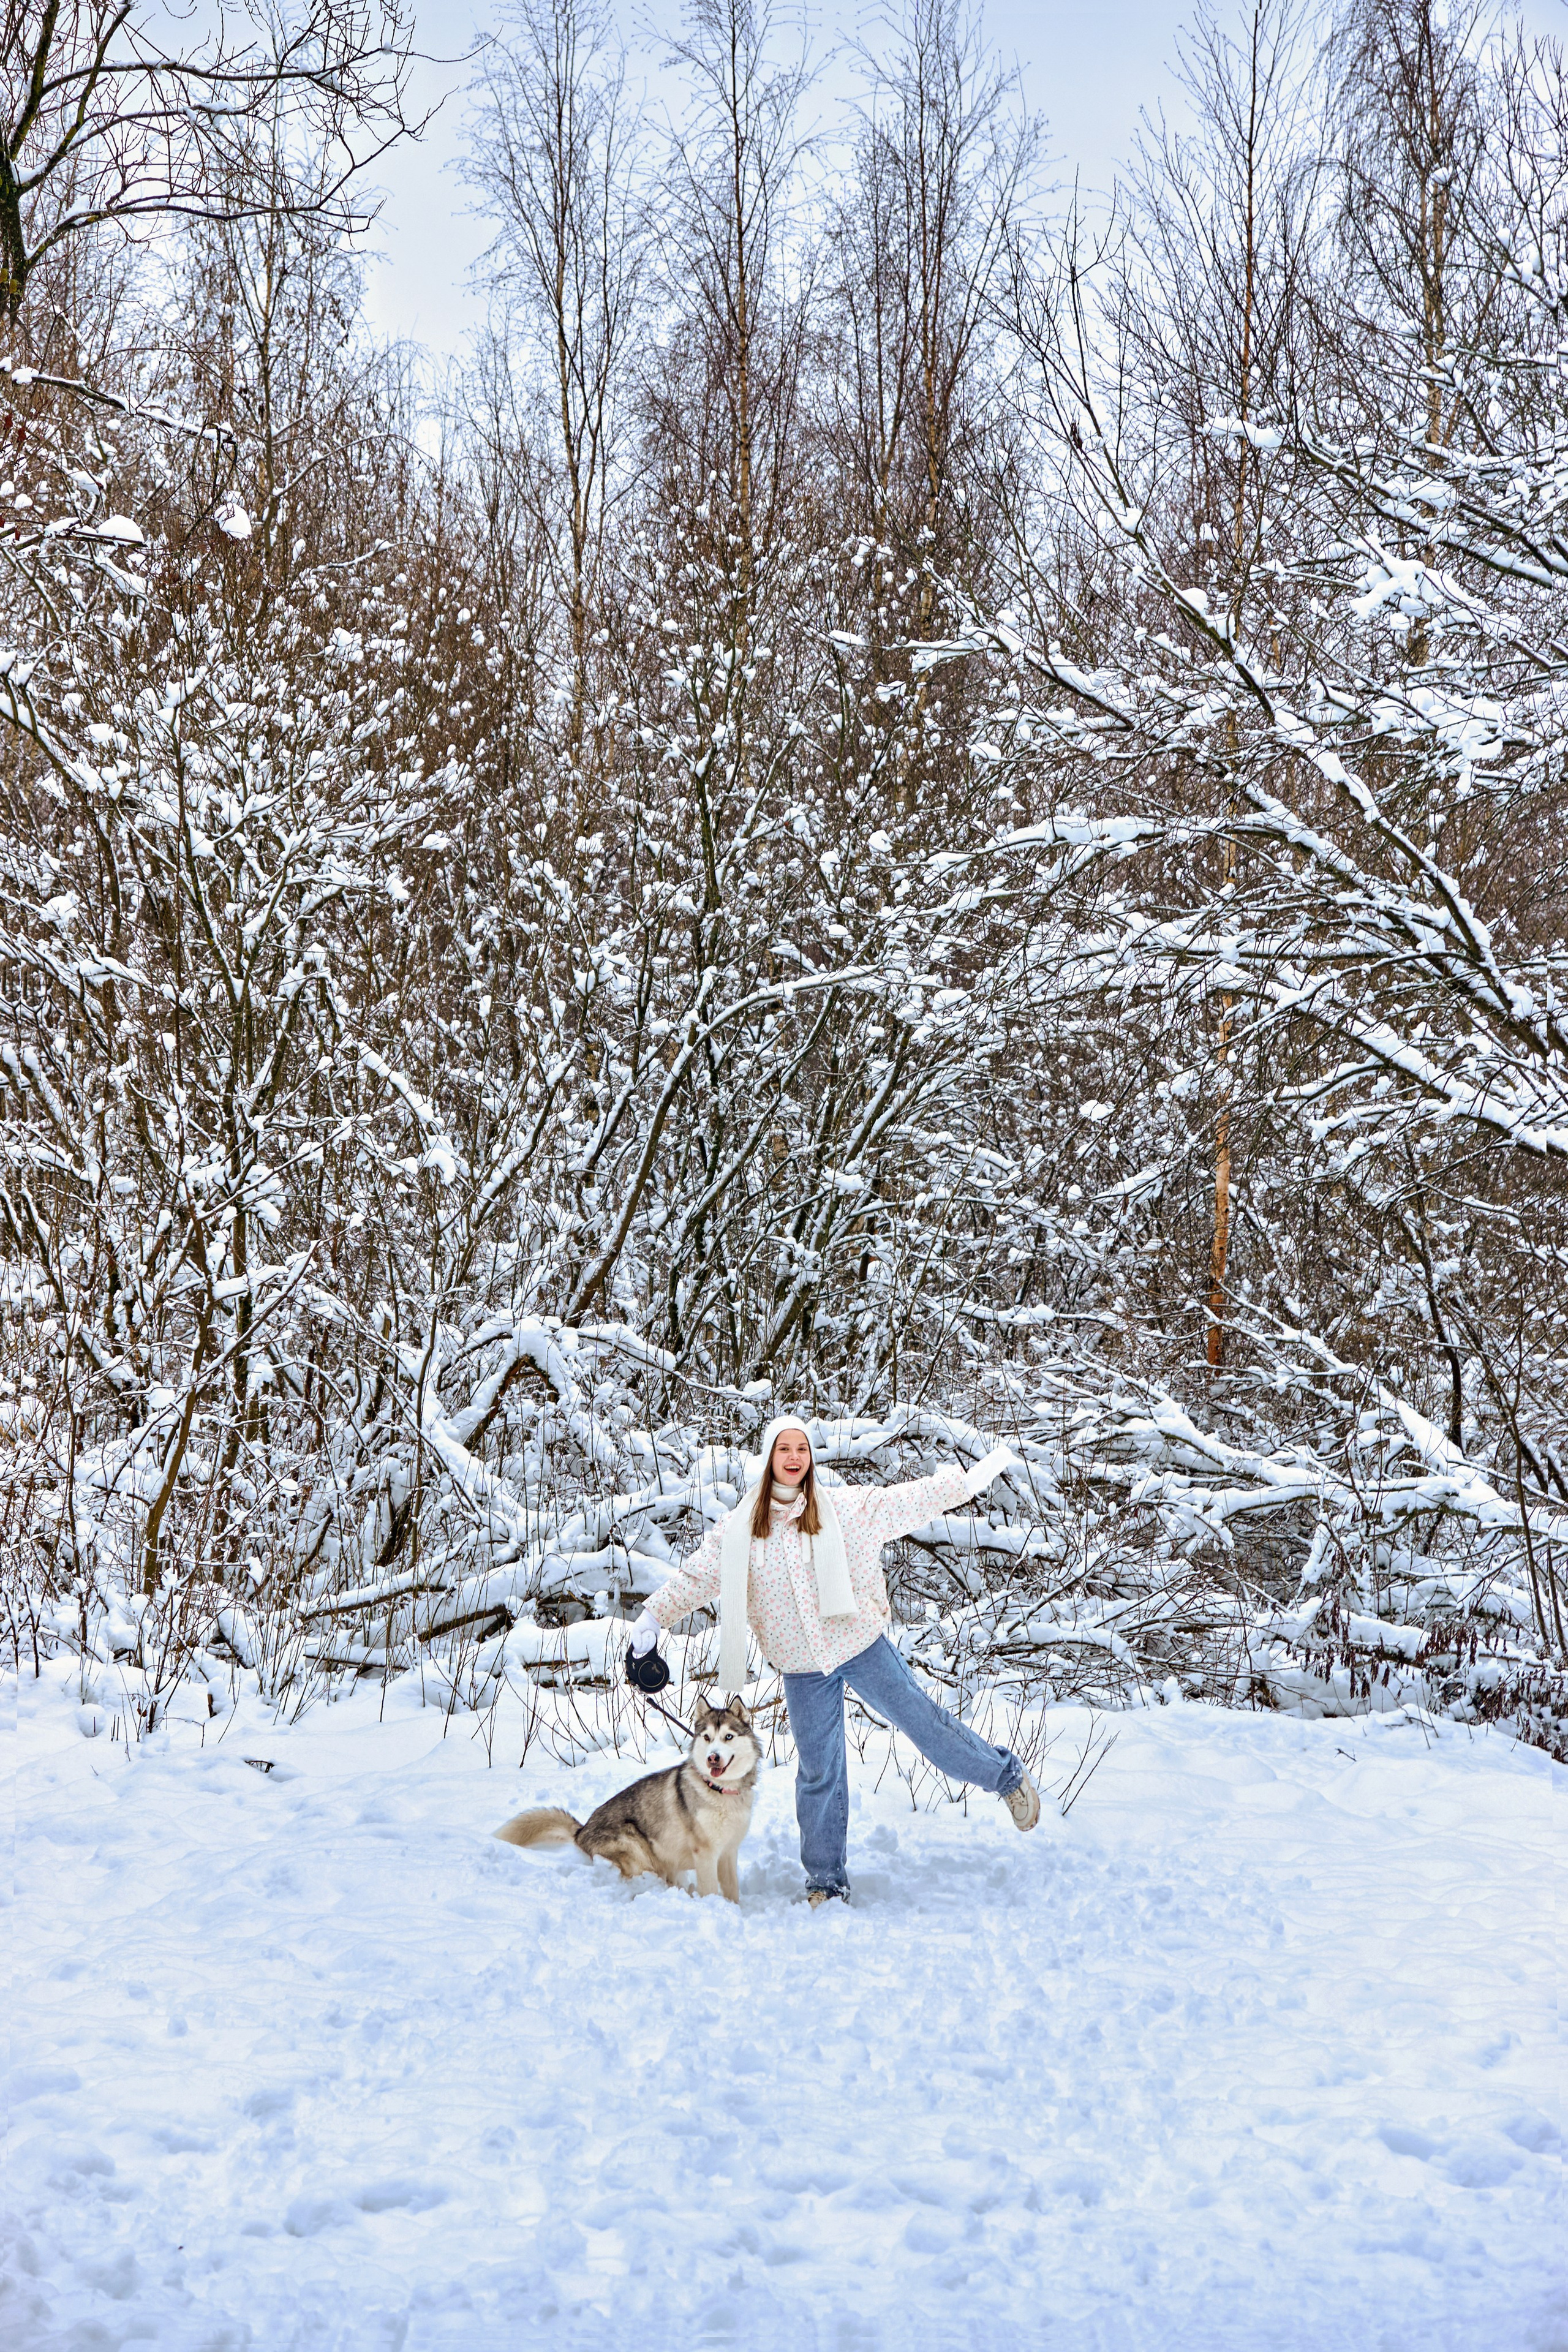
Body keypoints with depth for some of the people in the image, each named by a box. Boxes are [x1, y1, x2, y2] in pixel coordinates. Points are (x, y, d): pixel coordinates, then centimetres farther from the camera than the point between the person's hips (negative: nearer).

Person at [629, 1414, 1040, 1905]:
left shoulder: (844, 1507, -4)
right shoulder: (739, 1529, -2)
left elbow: (907, 1501, 0)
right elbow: (695, 1576, 1)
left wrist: (970, 1480, -1)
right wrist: (654, 1617, -8)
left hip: (862, 1644, -1)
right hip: (803, 1668, 1)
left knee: (922, 1720, 3)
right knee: (818, 1772, 7)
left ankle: (1008, 1776, 26)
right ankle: (826, 1882, 19)